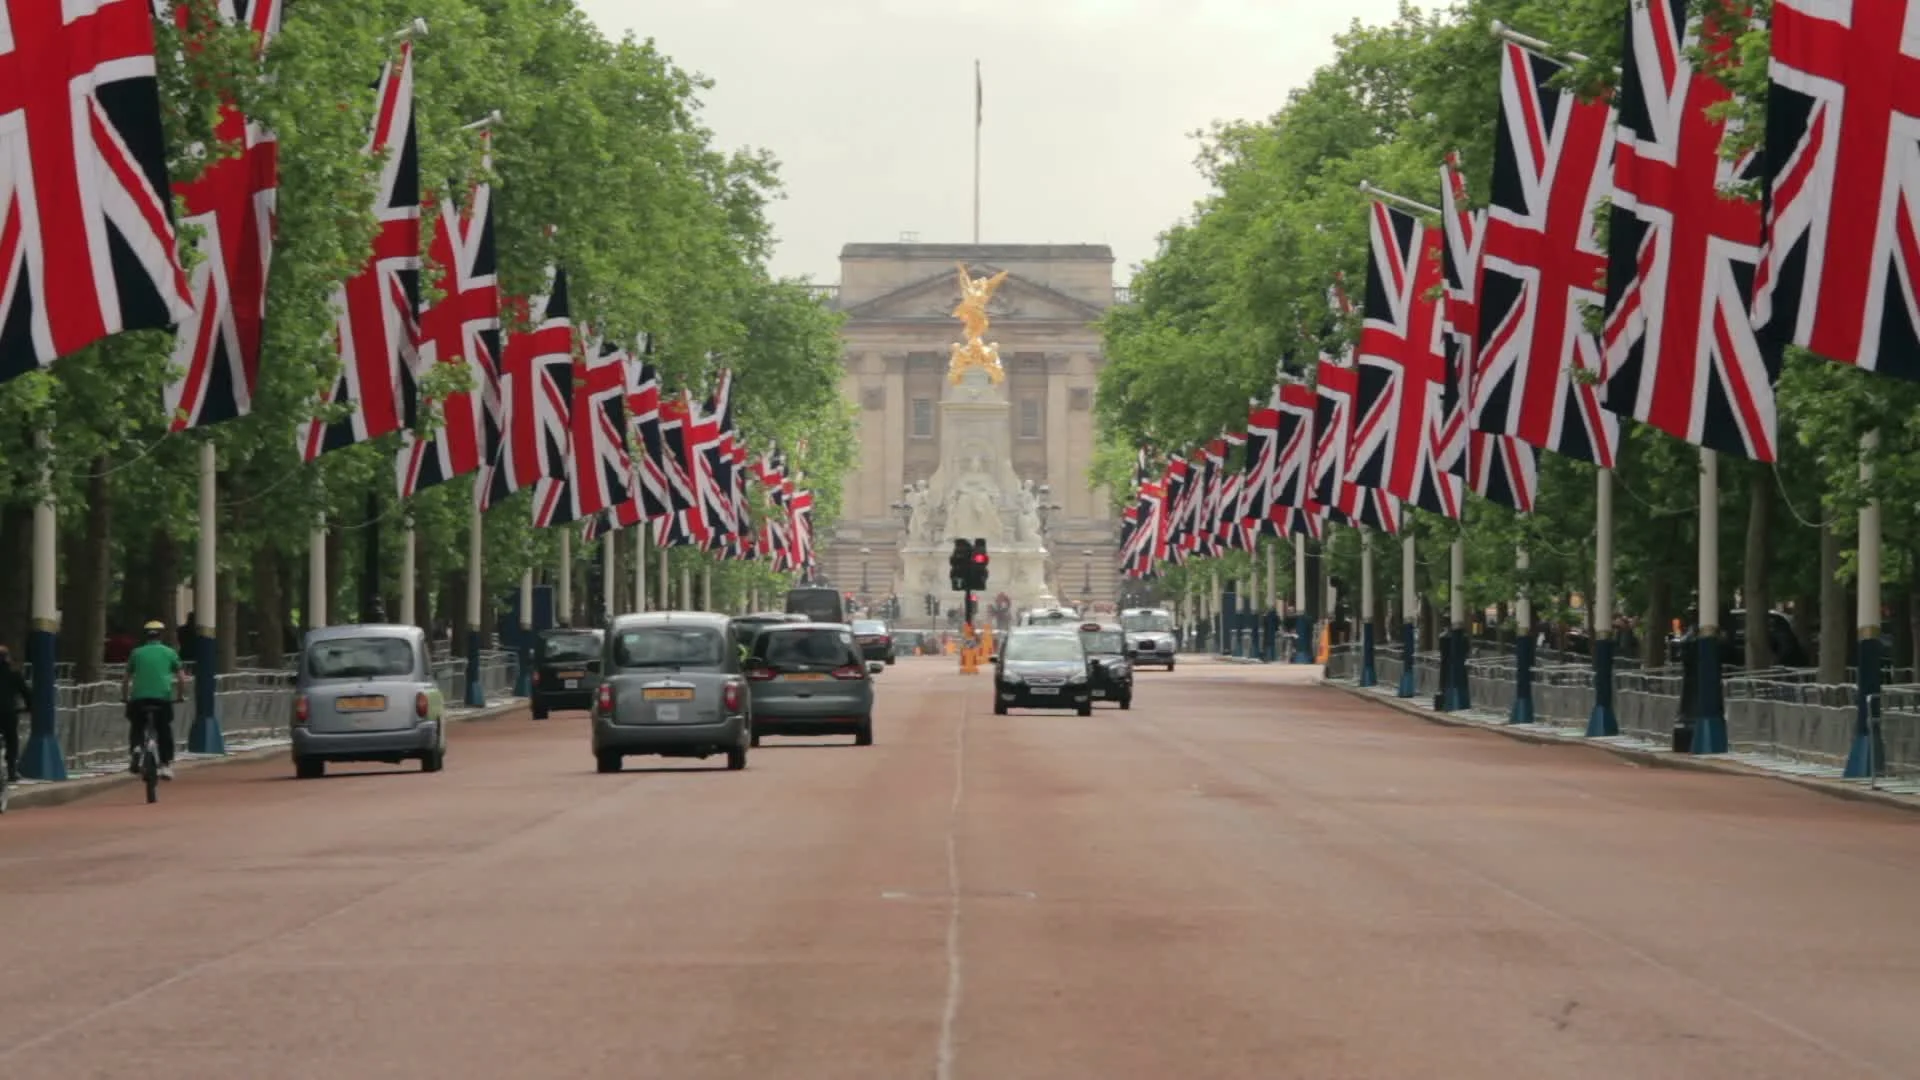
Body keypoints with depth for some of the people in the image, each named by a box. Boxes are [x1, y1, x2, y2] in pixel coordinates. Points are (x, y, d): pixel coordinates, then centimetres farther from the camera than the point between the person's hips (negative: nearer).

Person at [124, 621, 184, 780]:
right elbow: (181, 678, 10)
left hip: (139, 697, 1)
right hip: (163, 696, -1)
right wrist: (180, 695, 23)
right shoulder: (169, 652, 11)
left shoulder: (137, 653, 12)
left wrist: (125, 696, 24)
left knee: (136, 727, 20)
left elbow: (127, 679, 13)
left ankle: (136, 748, -8)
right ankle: (166, 765, 4)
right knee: (164, 731, 11)